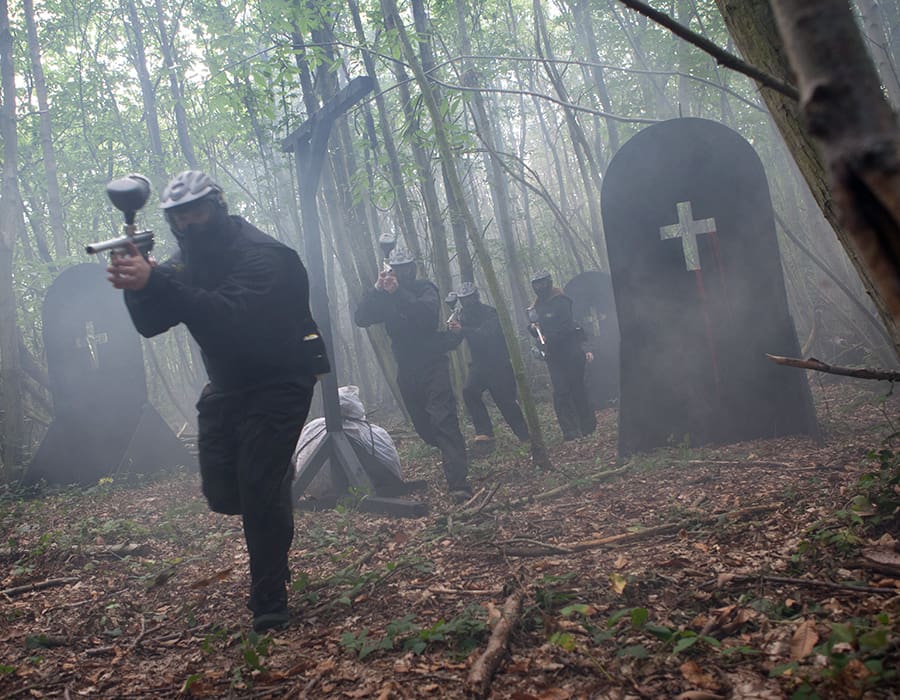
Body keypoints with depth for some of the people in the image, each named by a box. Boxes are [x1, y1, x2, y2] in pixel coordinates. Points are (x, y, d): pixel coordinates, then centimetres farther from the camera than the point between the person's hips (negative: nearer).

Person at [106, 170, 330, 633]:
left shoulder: (258, 254, -21)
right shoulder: (188, 260, 4)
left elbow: (232, 315, -39)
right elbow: (150, 325, -5)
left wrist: (156, 280, -47)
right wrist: (136, 285, -26)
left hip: (277, 384, -7)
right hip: (227, 387, 8)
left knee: (259, 491, -13)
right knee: (222, 492, 5)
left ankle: (269, 608, 1)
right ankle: (280, 484, 38)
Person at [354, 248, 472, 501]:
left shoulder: (425, 289, -3)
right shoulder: (384, 297, 10)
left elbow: (429, 314, -24)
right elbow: (360, 319, -5)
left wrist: (399, 292, -29)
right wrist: (376, 290, -16)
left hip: (433, 364, -5)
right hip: (406, 370, 5)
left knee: (443, 420, -18)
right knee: (423, 425, 11)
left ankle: (459, 482, -25)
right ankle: (453, 459, 34)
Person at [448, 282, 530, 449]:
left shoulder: (489, 312, -13)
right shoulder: (464, 316, 6)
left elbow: (487, 333, -31)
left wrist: (462, 330, -40)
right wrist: (453, 330, -20)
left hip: (499, 363, -5)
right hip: (479, 364, 5)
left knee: (505, 400, -5)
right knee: (469, 391, -19)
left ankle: (525, 436, 13)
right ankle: (484, 433, -17)